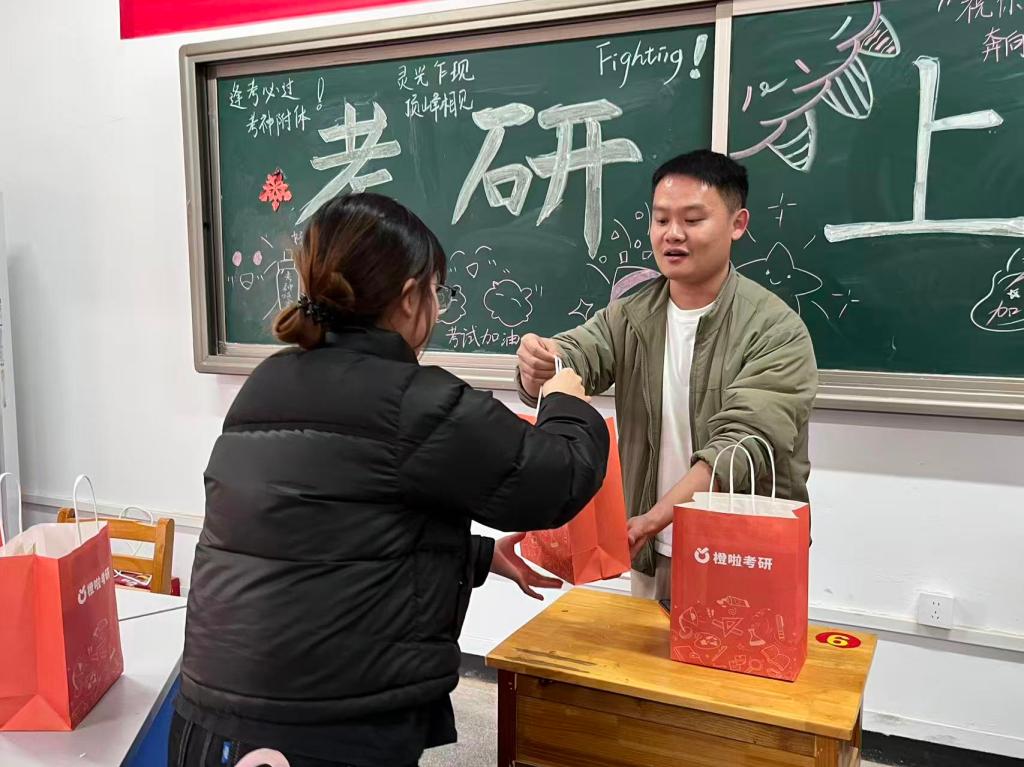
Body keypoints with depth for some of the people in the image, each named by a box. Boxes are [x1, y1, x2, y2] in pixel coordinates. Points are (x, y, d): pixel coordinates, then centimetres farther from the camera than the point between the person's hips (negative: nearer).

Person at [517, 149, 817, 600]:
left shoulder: (776, 330, -14)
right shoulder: (628, 317, 1)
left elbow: (744, 444, -23)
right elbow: (571, 358, -14)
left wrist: (654, 518, -35)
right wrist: (539, 367, -38)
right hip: (651, 556, 4)